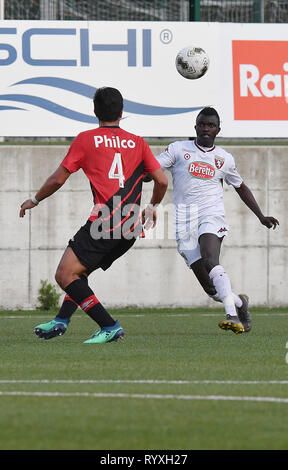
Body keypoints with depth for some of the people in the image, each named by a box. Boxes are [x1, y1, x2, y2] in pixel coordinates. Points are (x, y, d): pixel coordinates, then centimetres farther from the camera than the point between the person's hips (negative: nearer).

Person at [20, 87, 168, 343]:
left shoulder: (86, 139, 2)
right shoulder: (137, 143, 13)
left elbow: (58, 179, 4)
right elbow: (162, 180, 10)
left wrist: (34, 200, 21)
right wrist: (152, 207, 30)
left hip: (104, 223, -7)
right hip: (131, 228, 7)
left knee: (65, 275, -8)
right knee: (79, 270, 24)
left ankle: (109, 326, -16)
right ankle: (61, 320, 20)